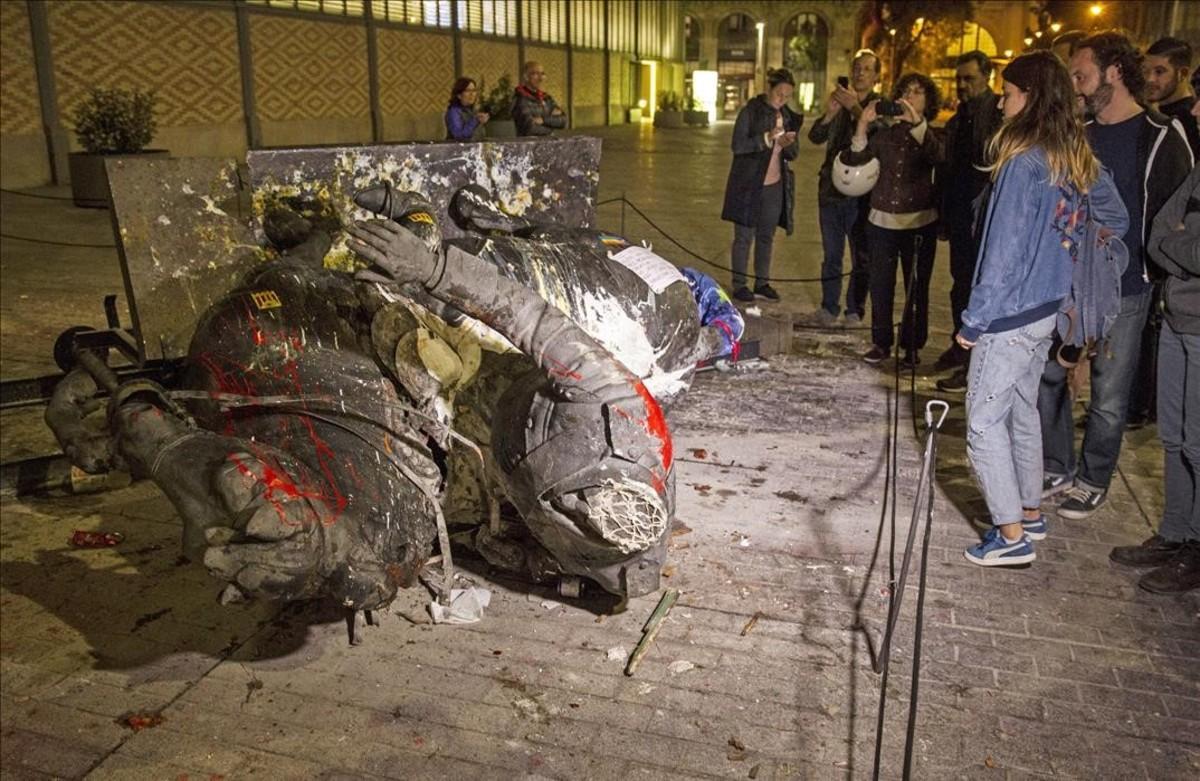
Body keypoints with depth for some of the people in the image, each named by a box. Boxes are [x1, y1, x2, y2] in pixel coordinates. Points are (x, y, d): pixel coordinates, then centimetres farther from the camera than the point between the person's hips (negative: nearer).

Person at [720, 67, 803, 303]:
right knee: (744, 236, 1)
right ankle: (739, 285, 10)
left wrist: (787, 145, -11)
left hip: (775, 186, 5)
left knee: (766, 236, 12)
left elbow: (792, 154, 12)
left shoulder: (787, 116, 9)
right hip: (749, 184, -5)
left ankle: (762, 283, 22)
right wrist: (767, 138, -26)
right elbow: (737, 145, -16)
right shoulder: (750, 111, -8)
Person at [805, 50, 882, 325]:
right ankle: (829, 308, 20)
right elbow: (815, 137, 2)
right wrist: (829, 114, -15)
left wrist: (855, 108, -24)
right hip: (831, 188, 5)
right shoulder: (839, 101, 13)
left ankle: (854, 311, 11)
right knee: (831, 255, 11)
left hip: (860, 192, -5)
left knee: (861, 257, 2)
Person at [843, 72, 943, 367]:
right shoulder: (886, 132, 9)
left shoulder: (933, 134, 3)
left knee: (916, 287, 1)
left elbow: (936, 156, -21)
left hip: (919, 221, -2)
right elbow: (854, 158, -3)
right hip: (882, 218, 2)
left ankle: (912, 346, 11)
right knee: (880, 283, 3)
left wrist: (917, 123, -35)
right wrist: (863, 124, -17)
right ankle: (881, 342, 16)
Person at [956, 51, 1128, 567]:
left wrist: (974, 320, -13)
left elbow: (1004, 250, -19)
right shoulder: (1079, 160, 7)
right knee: (1022, 411, 19)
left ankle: (1013, 537, 3)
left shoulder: (1025, 162, -18)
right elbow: (1116, 220, 18)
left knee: (984, 422, -1)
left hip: (1011, 313, -9)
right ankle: (1030, 514, 31)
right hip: (1048, 309, 9)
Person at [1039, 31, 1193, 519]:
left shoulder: (1161, 137, -6)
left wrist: (1158, 274, -10)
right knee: (1046, 376, 8)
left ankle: (1093, 481, 21)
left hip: (1123, 290, -5)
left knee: (1109, 396, 4)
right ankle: (1057, 470, 24)